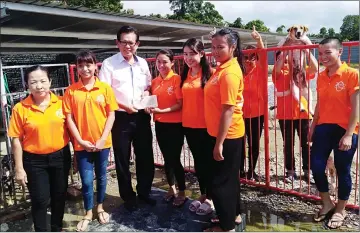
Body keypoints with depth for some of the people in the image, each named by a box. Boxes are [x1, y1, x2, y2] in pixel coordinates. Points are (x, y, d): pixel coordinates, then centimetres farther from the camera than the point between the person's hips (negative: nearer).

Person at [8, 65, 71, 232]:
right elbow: (16, 140, -6)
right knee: (39, 199, 5)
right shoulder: (20, 108, -10)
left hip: (60, 156, 2)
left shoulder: (61, 103, -6)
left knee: (59, 195, 16)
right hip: (34, 161, -2)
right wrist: (19, 168, -6)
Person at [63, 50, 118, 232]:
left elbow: (111, 115, -3)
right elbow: (69, 118, -3)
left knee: (101, 177, 15)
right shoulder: (71, 90, -3)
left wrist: (103, 139, -10)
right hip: (82, 144, 0)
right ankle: (88, 213, 27)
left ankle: (100, 208, 36)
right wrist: (80, 140, -10)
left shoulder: (105, 88, -4)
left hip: (102, 142, 0)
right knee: (86, 180, 7)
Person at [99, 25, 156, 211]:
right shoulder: (109, 64, -6)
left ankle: (144, 192, 33)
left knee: (146, 157, 13)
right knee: (122, 160, 8)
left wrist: (147, 93, -5)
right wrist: (124, 106, -19)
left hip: (142, 116, 4)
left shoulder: (143, 63, 8)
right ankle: (128, 197, 25)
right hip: (121, 117, -4)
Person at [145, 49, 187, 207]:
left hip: (175, 125, -6)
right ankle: (171, 188, 32)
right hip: (160, 124, 6)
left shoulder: (177, 79, -11)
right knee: (167, 158, 15)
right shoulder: (154, 82, 8)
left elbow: (180, 104, -14)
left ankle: (182, 193, 17)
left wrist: (162, 110, -23)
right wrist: (149, 107, -4)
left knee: (175, 159, 0)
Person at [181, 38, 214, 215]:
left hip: (206, 125, -6)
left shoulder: (210, 73, -9)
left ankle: (210, 198, 22)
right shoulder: (184, 75, 9)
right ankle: (203, 194, 32)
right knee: (198, 160, 17)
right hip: (189, 125, 6)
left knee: (208, 161, 6)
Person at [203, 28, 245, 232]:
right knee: (229, 177, 21)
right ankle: (234, 214, 37)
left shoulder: (230, 72, -20)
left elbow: (229, 110, -23)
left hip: (227, 135, -10)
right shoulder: (223, 68, 10)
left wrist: (219, 143, -22)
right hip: (225, 133, 10)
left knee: (220, 181, 2)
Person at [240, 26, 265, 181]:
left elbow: (263, 54, -19)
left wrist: (259, 39, -36)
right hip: (241, 113, 0)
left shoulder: (259, 69, -4)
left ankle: (251, 170, 26)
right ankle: (241, 169, 25)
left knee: (254, 144, 11)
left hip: (257, 113, 0)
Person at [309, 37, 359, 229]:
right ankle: (327, 204, 27)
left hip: (344, 129, -5)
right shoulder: (321, 77, 7)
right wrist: (313, 127, 13)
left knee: (342, 171, 7)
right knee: (316, 167, 3)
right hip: (323, 128, 5)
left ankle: (340, 210, 27)